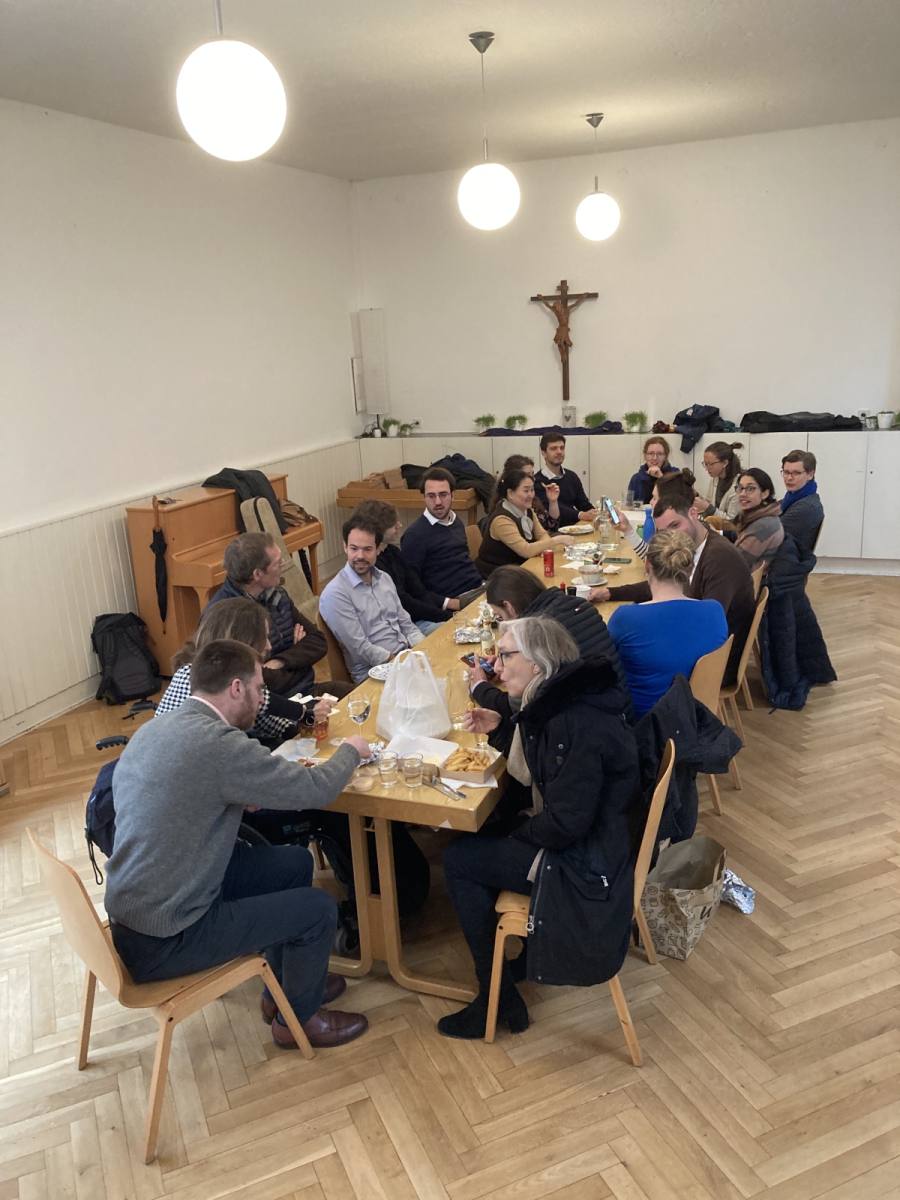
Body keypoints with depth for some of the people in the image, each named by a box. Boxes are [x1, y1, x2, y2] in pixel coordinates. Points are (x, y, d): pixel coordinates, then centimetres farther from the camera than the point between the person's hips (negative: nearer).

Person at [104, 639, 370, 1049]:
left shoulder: (154, 728, 2)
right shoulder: (216, 742, -27)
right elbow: (316, 789, -20)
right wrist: (351, 750, 1)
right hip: (160, 944, -9)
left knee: (296, 862, 15)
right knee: (319, 908, 0)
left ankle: (285, 985, 35)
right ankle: (297, 1018, 26)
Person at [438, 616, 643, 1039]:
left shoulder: (575, 723, -28)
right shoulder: (562, 699, 2)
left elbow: (564, 825, -28)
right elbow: (538, 769, 17)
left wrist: (517, 828, -9)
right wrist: (500, 729, 3)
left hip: (588, 862, -10)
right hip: (594, 836, 10)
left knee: (458, 861, -1)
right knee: (472, 838, 18)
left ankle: (498, 1000, 11)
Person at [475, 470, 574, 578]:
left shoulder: (527, 511, 5)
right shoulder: (501, 519, -23)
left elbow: (542, 535, 5)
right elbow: (526, 551, -28)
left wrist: (544, 547, -18)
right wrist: (558, 540, -24)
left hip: (519, 566, 8)